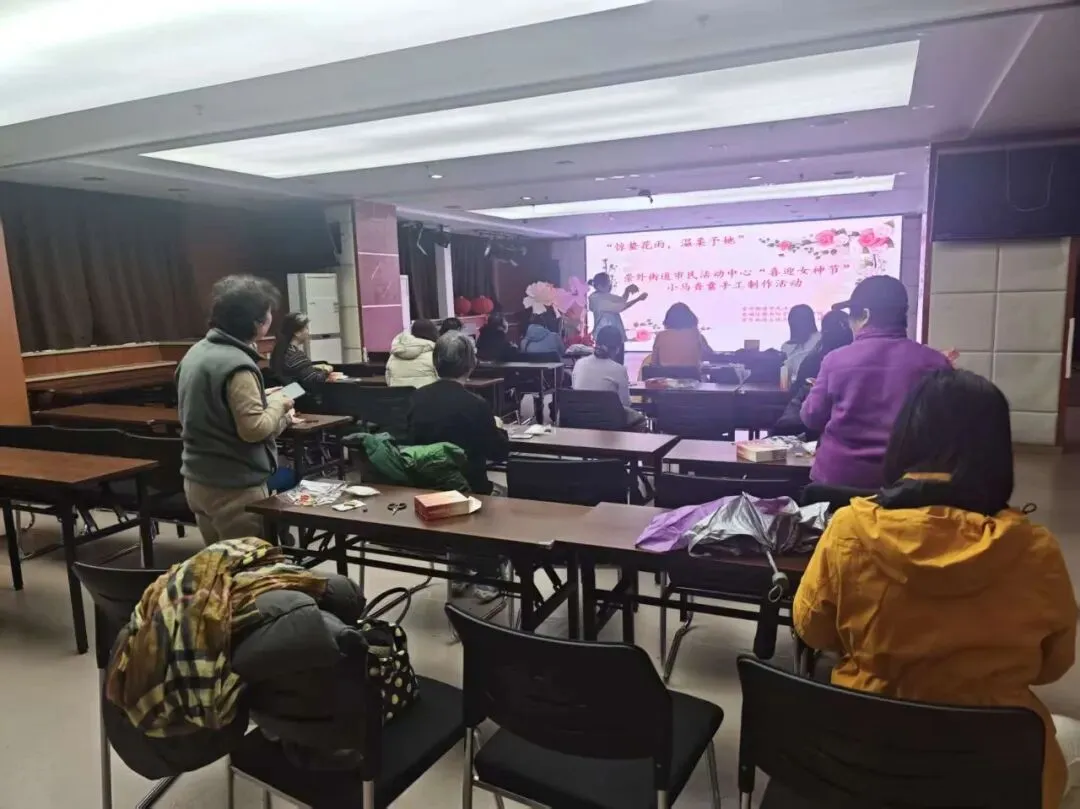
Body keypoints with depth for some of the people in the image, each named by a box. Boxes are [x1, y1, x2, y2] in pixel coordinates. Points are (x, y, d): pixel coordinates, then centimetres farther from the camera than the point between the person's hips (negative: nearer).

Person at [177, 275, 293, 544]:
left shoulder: (197, 352, 7)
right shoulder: (237, 365, -22)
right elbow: (253, 429, -23)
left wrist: (265, 403, 14)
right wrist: (277, 405, -6)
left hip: (198, 480, 9)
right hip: (234, 488, -9)